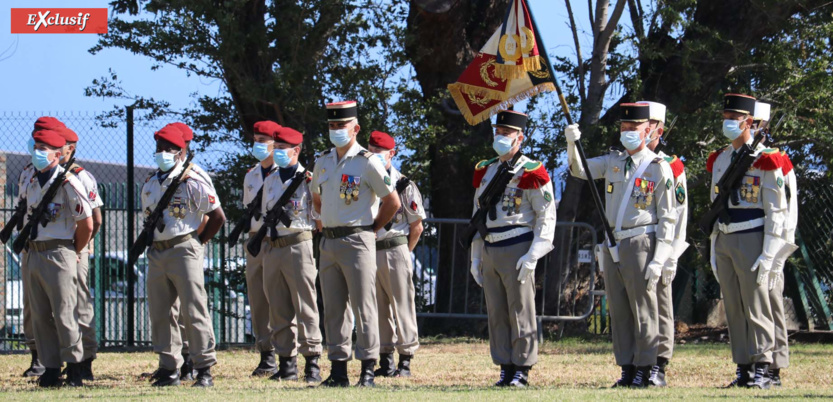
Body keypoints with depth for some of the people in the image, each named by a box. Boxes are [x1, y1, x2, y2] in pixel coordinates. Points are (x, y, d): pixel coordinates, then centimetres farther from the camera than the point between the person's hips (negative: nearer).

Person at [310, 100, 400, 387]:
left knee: (363, 306, -6)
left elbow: (392, 201, -4)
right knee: (333, 308, 7)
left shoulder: (367, 162, -7)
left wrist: (372, 230, 0)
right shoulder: (323, 162, 12)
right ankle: (338, 370, 11)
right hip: (328, 243, 7)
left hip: (357, 242, -7)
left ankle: (368, 369, -4)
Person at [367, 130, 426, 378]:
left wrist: (402, 253, 2)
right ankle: (385, 361, 13)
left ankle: (405, 361, 2)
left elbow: (417, 227, 1)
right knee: (378, 309, 7)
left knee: (401, 306, -2)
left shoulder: (404, 186, -3)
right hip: (368, 253, 5)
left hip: (394, 250, -5)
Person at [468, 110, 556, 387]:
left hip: (517, 250, -6)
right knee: (496, 313, 6)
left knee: (520, 312, -3)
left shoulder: (531, 173, -4)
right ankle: (505, 367, 10)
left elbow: (547, 216, -7)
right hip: (489, 251, 6)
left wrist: (532, 255, -14)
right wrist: (475, 257, 16)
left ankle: (522, 369, 1)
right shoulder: (484, 172, 15)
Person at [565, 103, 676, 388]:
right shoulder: (613, 161, 13)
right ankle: (627, 369, 13)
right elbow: (579, 170, 5)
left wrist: (658, 260, -13)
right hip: (612, 245, 6)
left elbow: (668, 218, -7)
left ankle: (644, 369, 3)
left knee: (643, 310, -2)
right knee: (619, 312, 8)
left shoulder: (659, 168, -5)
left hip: (639, 245, -6)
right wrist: (572, 143, -15)